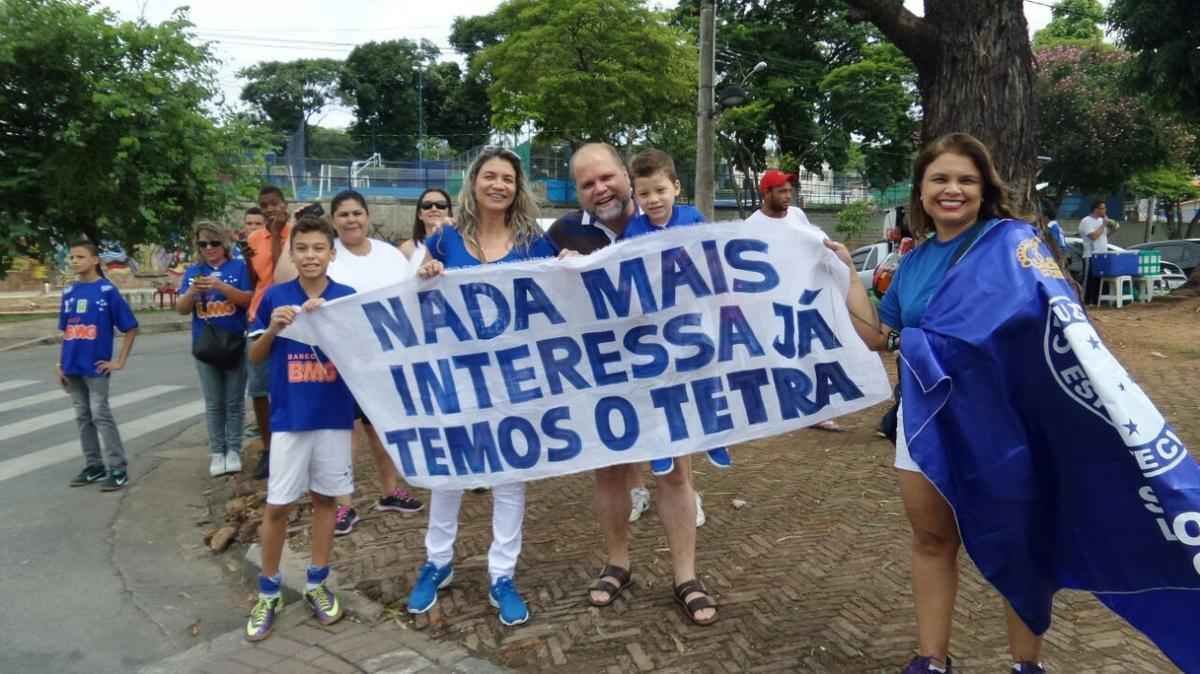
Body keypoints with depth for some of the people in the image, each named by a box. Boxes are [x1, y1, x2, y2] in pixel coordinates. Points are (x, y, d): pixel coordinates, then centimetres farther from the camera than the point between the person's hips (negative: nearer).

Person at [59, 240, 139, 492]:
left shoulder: (107, 290, -8)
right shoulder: (69, 292, 9)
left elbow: (131, 327, -6)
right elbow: (66, 332, 15)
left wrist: (120, 361, -9)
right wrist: (60, 363, 10)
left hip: (95, 365, -6)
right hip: (72, 366, 6)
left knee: (101, 415, -6)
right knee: (83, 416, 11)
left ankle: (119, 469, 0)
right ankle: (93, 466, 22)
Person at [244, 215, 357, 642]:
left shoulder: (348, 298, -3)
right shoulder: (275, 297, -1)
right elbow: (255, 356, 5)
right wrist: (273, 328, -15)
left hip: (334, 415, 1)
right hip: (289, 416, 0)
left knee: (325, 498, 12)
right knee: (277, 506, 4)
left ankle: (317, 583, 27)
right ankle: (269, 591, 20)